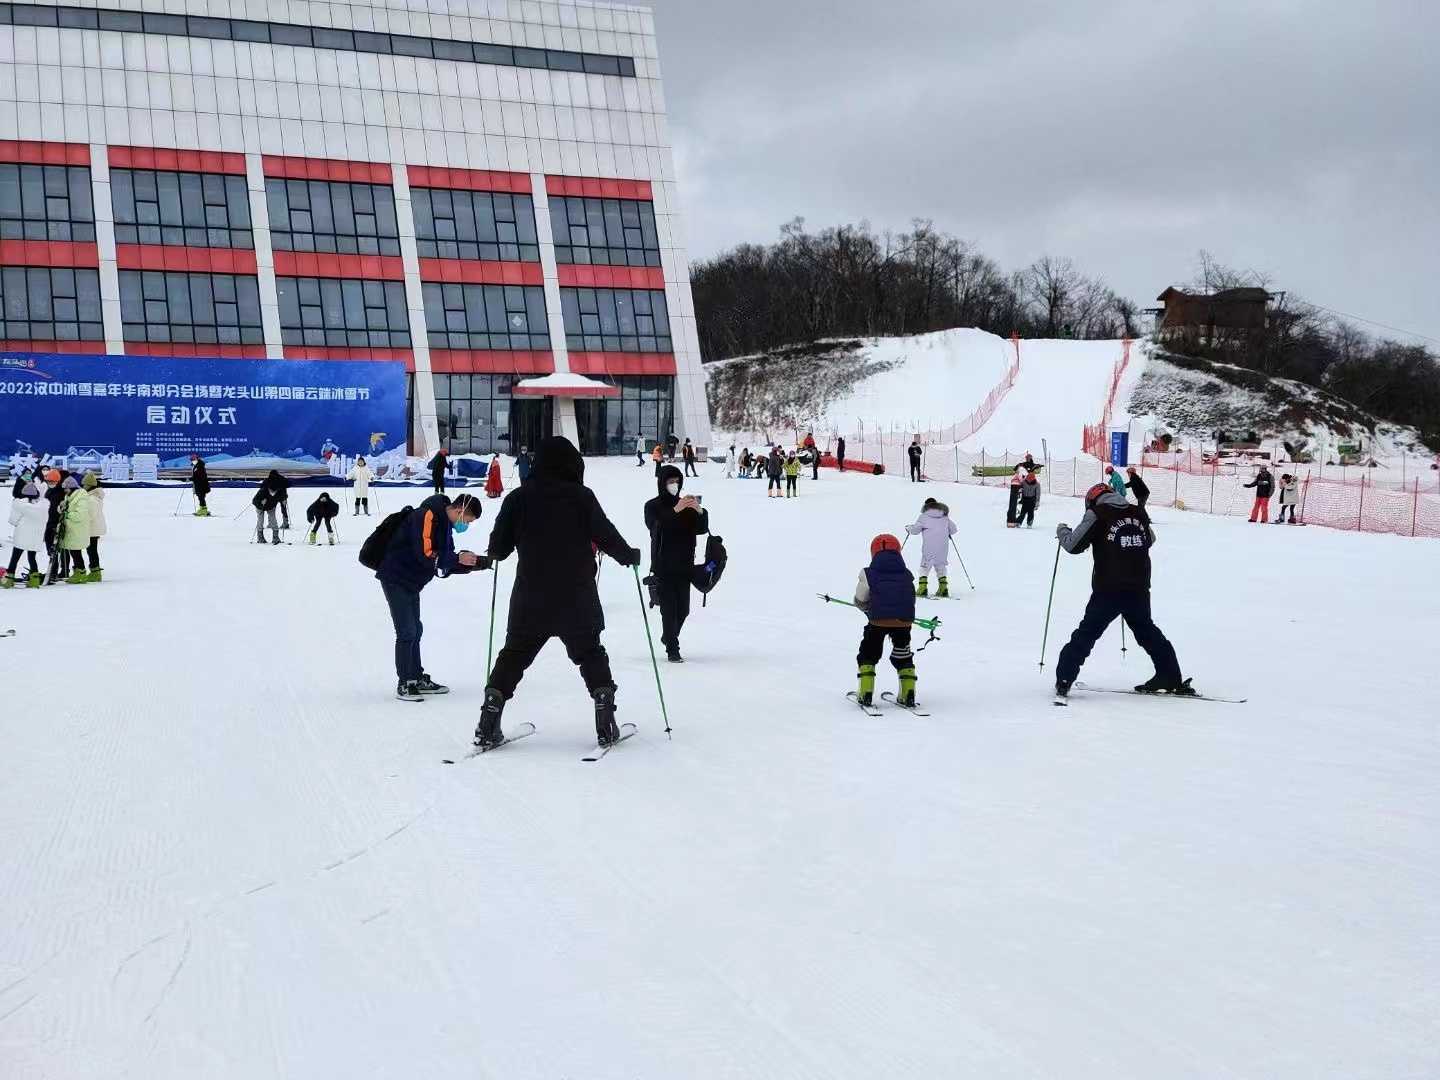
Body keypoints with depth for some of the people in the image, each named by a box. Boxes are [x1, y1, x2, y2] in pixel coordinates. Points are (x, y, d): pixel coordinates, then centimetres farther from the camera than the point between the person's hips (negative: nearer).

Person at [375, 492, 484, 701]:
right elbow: (425, 554, -27)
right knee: (407, 632, -8)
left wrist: (480, 562, 4)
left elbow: (448, 563, 14)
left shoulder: (445, 525, 11)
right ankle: (404, 684, -2)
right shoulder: (427, 516, -19)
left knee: (415, 630, 15)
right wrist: (459, 559, -22)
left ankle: (417, 679, 25)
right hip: (396, 579, -10)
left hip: (411, 582, 10)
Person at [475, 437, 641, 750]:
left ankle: (488, 728, 3)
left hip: (529, 599, 2)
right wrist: (630, 555, 13)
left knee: (514, 655, 11)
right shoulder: (582, 497, -7)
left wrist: (496, 552, 25)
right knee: (590, 655, 12)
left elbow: (498, 548, 1)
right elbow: (605, 535, -6)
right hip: (577, 597, -2)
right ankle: (606, 726, 5)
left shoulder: (518, 498, -1)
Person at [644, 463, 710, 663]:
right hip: (663, 567, -4)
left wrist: (699, 512, -19)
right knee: (669, 608, -8)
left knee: (683, 609, 8)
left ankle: (668, 637, 33)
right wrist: (676, 510, -31)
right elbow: (656, 526, -20)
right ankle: (672, 650, -3)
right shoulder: (653, 506, -2)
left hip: (684, 566, 4)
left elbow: (701, 529, 0)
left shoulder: (687, 506, 9)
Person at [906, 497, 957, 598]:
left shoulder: (924, 516, 0)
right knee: (941, 566, 16)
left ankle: (923, 588, -8)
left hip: (929, 547, -4)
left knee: (925, 566, 3)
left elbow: (915, 530, -2)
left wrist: (908, 528, 18)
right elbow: (953, 529, 14)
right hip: (943, 546, 4)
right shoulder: (945, 517, 11)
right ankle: (943, 588, 10)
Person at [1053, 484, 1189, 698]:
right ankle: (1171, 679, 23)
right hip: (1139, 589, 4)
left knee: (1087, 632, 3)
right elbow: (1150, 540, 26)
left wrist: (1062, 531, 16)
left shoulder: (1097, 514, -6)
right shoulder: (1138, 514, 8)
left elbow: (1073, 545, -3)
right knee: (1146, 631, 21)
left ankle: (1064, 679, -2)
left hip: (1107, 590, -4)